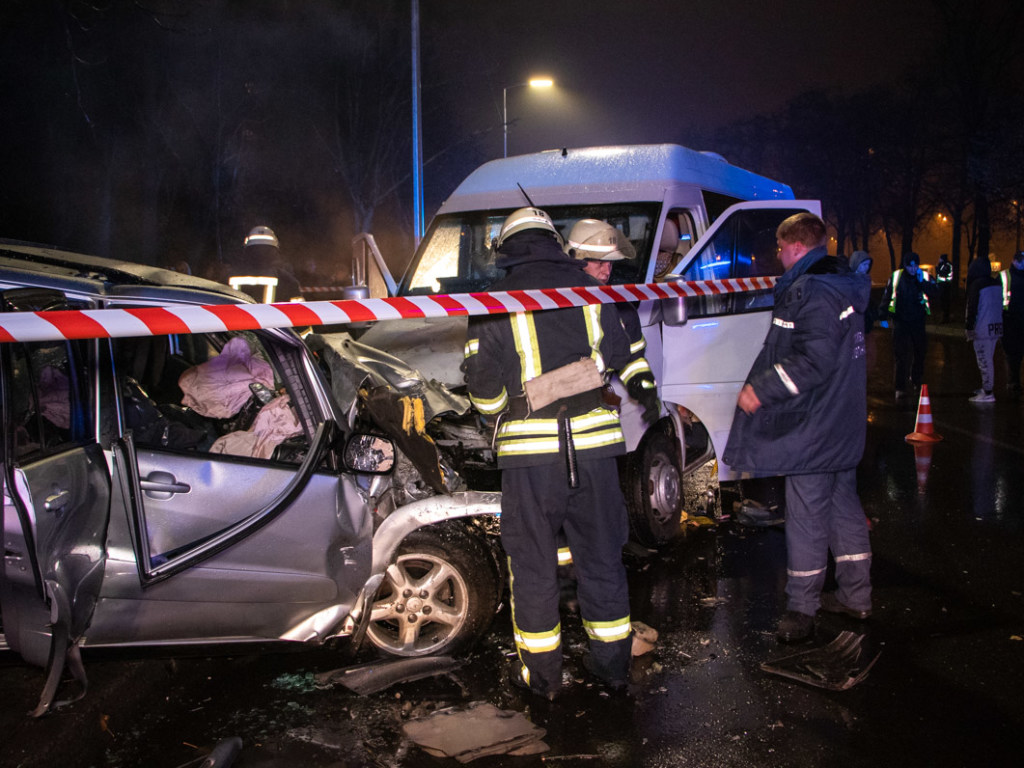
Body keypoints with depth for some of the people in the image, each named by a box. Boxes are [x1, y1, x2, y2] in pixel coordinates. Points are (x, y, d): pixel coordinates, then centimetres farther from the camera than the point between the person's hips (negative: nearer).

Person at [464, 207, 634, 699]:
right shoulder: (590, 291, 7)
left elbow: (484, 386, -4)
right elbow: (620, 360, 12)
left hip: (530, 450, -3)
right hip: (594, 442, 3)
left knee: (533, 565, 10)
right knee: (601, 559, 13)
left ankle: (541, 673, 19)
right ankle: (612, 667, 23)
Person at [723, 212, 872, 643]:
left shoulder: (812, 291, -20)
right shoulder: (845, 287, 13)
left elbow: (814, 361, -27)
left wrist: (762, 389, -23)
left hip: (812, 430, -10)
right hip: (843, 427, 10)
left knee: (806, 517, -2)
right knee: (844, 508, 18)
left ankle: (801, 609, 7)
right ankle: (856, 597, 29)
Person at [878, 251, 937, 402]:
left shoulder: (924, 276, -1)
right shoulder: (896, 277, -2)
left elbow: (933, 295, -13)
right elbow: (886, 297, 2)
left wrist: (922, 282, -24)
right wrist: (883, 316, -3)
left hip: (918, 321, 2)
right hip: (900, 321, -2)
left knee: (919, 352, 13)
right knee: (900, 354, -7)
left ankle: (916, 381, 34)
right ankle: (899, 388, -6)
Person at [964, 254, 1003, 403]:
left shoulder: (976, 285, -12)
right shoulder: (996, 283, 10)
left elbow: (972, 308, -13)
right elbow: (999, 306, 16)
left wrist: (969, 329, -8)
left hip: (982, 329, -8)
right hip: (996, 328, 8)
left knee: (984, 361, -5)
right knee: (987, 360, 18)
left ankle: (987, 393, -4)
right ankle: (986, 388, 26)